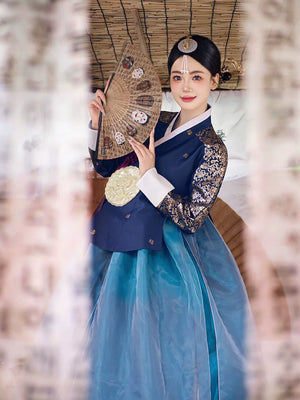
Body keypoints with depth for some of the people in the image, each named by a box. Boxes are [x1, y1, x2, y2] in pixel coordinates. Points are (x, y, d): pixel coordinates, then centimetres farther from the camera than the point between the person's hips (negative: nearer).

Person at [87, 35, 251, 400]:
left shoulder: (211, 149, -16)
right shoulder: (159, 123, 2)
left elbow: (192, 219, -18)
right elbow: (108, 168, 8)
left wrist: (150, 176, -21)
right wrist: (97, 125, -6)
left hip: (160, 256, -6)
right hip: (121, 243, 7)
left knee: (147, 345, 9)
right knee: (116, 333, 22)